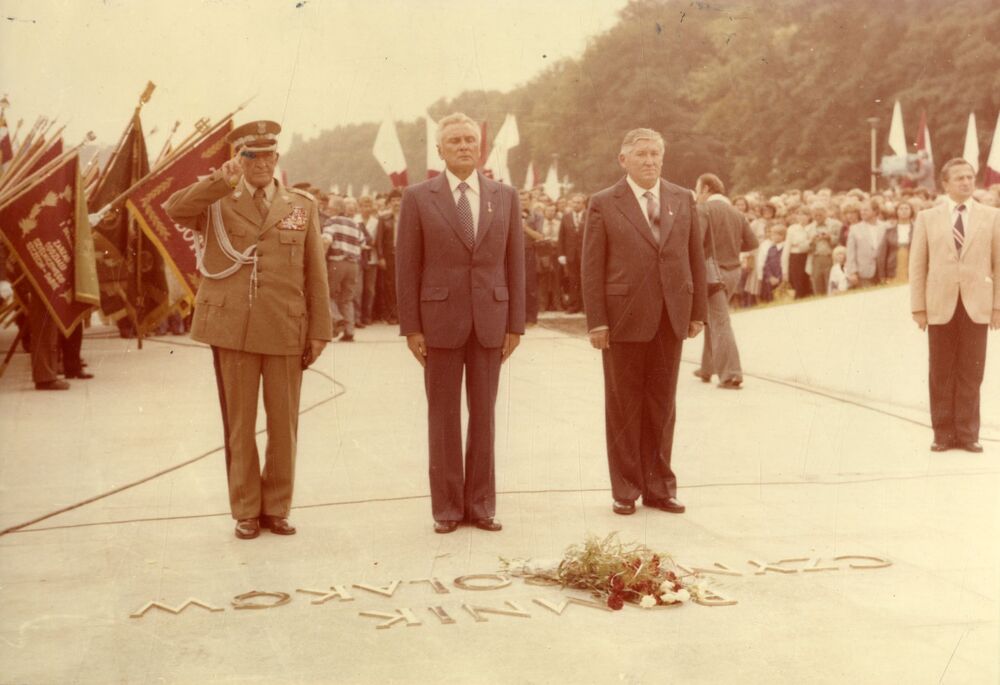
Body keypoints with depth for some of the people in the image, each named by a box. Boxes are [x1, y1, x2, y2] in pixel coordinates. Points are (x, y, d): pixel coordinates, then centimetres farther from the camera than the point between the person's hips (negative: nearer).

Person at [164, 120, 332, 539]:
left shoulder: (302, 206, 11)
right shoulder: (216, 203, 7)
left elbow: (315, 274, 8)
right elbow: (174, 209, -14)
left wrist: (319, 330, 3)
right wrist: (221, 181, -24)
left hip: (286, 331, 1)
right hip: (231, 328, -1)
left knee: (284, 424, 5)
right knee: (239, 424, 5)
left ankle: (277, 508, 18)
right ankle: (245, 511, 15)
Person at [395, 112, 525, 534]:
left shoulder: (505, 196, 7)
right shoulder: (418, 198, 0)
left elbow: (514, 263, 7)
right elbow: (407, 267, -1)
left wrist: (515, 324, 2)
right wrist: (410, 328, -6)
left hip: (490, 320, 2)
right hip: (439, 320, -2)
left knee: (483, 415, 7)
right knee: (443, 417, 4)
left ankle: (480, 504, 16)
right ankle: (446, 507, 13)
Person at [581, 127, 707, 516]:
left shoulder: (683, 200, 9)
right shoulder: (603, 204, 0)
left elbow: (695, 257, 10)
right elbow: (592, 267, -3)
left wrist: (698, 311, 6)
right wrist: (596, 321, -9)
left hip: (670, 319, 3)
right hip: (624, 319, -3)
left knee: (662, 405, 9)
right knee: (624, 406, 5)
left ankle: (658, 486, 18)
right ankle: (626, 490, 14)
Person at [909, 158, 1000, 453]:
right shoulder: (927, 218, 7)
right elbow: (917, 265, 5)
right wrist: (918, 307, -1)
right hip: (940, 306, 0)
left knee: (971, 373, 1)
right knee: (941, 374, 3)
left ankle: (967, 433, 10)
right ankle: (943, 433, 10)